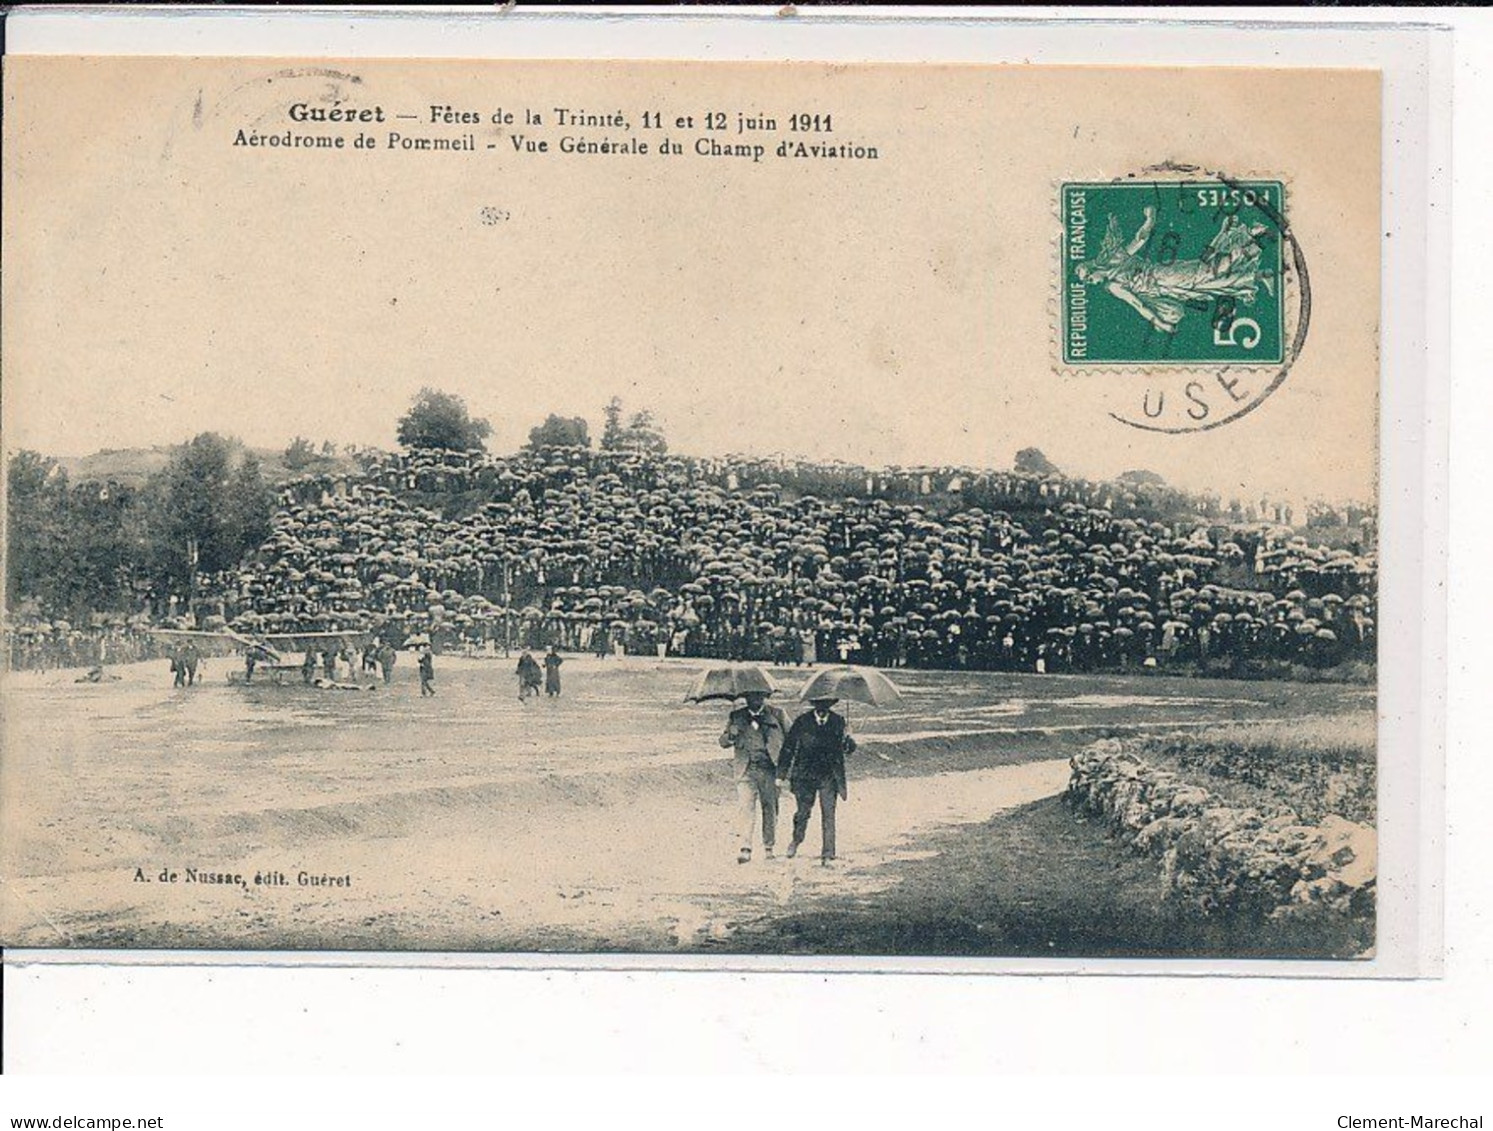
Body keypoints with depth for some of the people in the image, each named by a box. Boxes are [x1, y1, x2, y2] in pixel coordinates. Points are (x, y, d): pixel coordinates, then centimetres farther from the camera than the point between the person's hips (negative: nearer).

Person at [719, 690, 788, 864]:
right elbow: (723, 741, 12)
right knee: (745, 807, -14)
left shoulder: (777, 715, 8)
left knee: (770, 808, 5)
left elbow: (790, 739, 9)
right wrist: (731, 735, -12)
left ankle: (768, 847, 19)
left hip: (770, 769, 0)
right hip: (746, 770, 0)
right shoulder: (736, 716, 12)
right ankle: (745, 849, -18)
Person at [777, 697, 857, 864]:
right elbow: (788, 748, 1)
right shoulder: (802, 722, -4)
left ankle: (828, 854, 0)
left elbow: (848, 749, 1)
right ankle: (796, 839, 34)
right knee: (803, 811, 4)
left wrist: (847, 741, -24)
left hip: (829, 776, 0)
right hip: (804, 774, 0)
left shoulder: (838, 722, 0)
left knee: (828, 814, -5)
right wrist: (781, 774, 0)